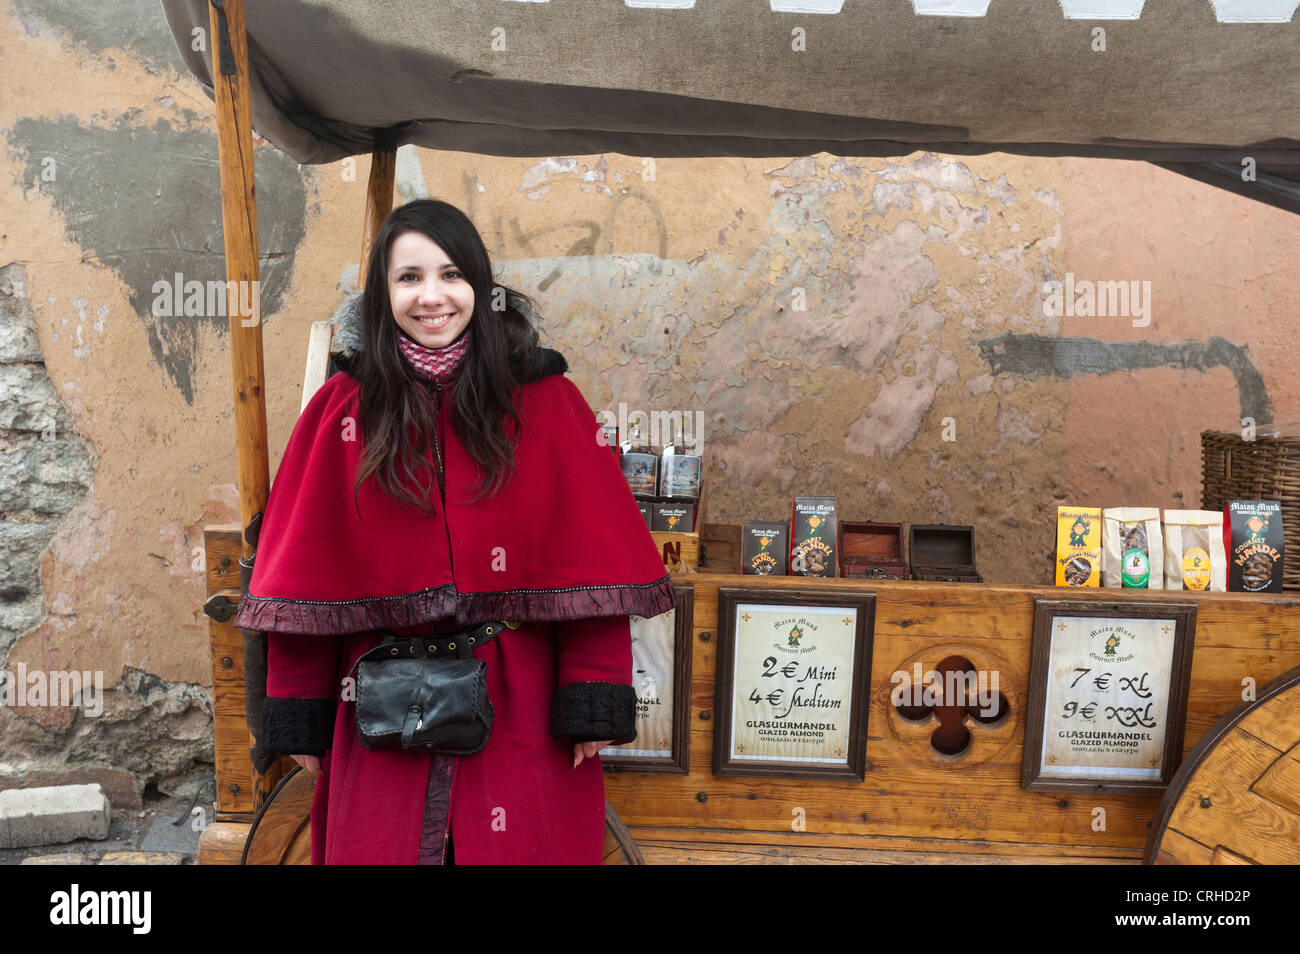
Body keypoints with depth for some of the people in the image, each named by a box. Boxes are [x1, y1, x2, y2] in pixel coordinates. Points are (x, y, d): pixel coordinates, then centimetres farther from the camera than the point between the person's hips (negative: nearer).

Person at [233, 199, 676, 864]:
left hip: (519, 708, 0)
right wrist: (299, 717, 0)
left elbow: (592, 558, -7)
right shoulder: (344, 408, -1)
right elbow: (305, 570, 0)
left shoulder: (544, 401, -4)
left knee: (519, 844, 11)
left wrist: (595, 701, -11)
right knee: (384, 846, 14)